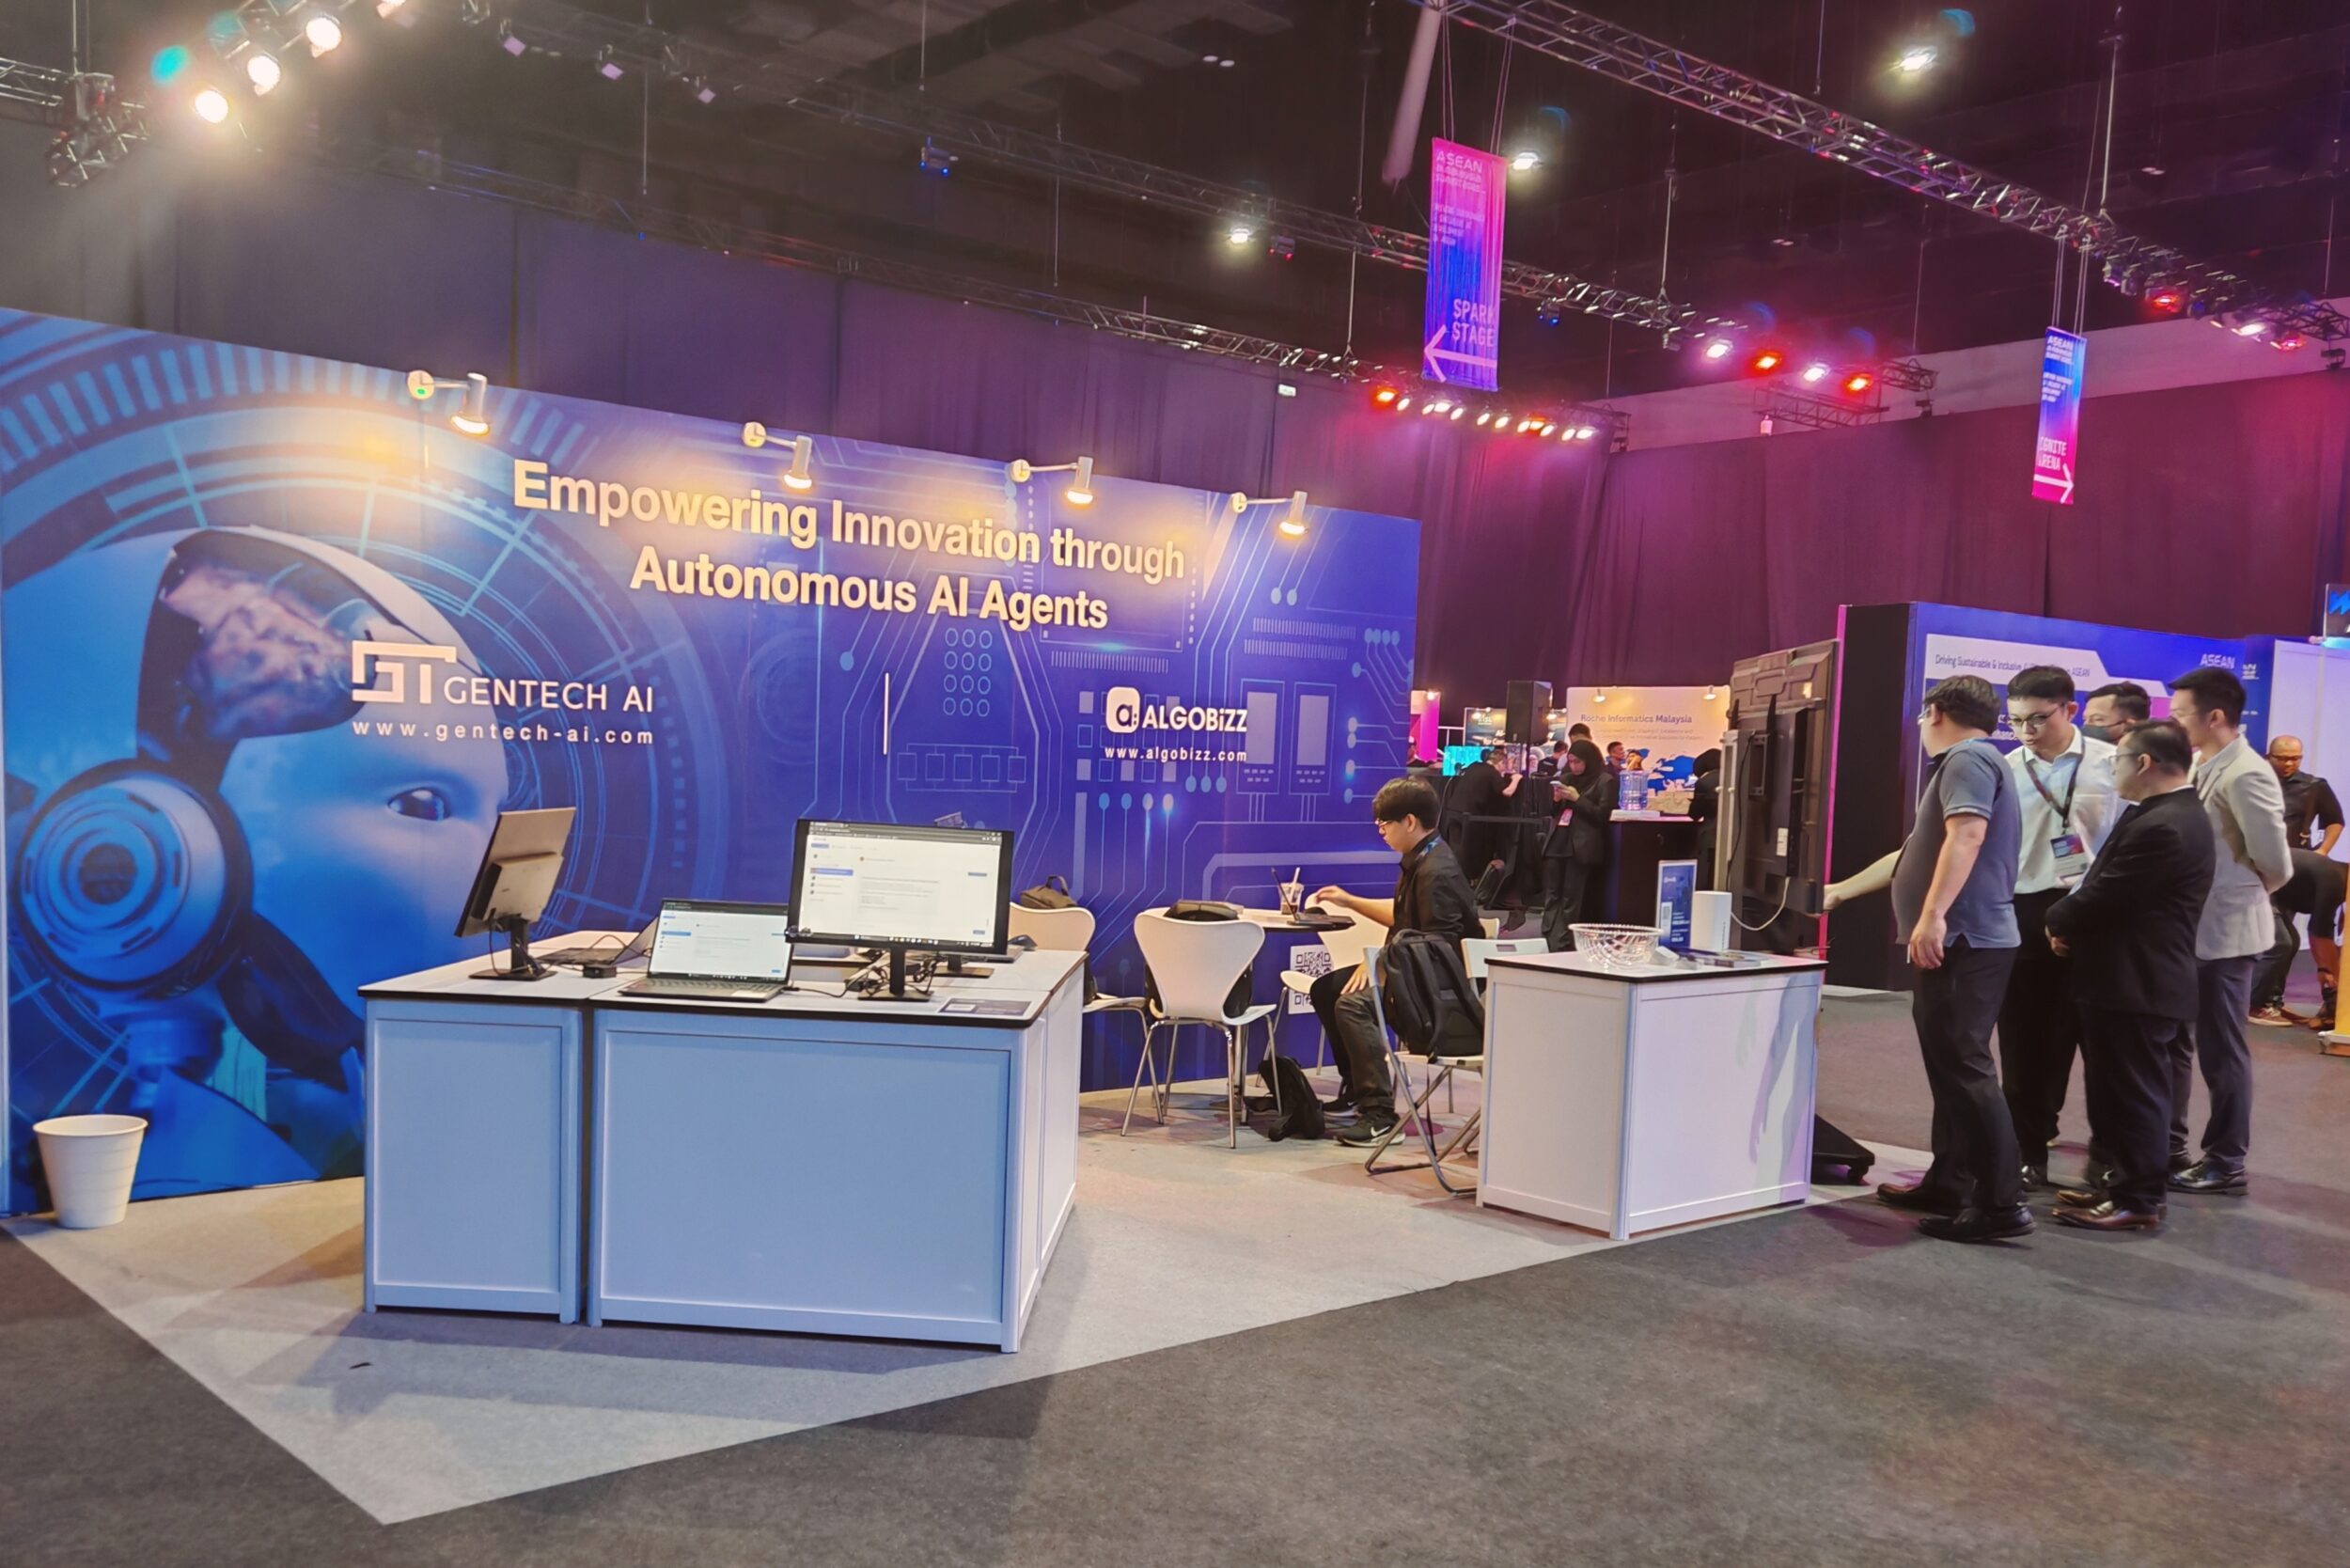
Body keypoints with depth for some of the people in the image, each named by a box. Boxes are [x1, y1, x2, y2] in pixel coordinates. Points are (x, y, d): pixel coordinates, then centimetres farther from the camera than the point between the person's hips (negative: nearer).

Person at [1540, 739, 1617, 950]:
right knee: (1551, 896, -1)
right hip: (1557, 842, 6)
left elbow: (1603, 814, -5)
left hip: (1581, 847, -6)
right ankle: (1548, 942, -2)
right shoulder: (1565, 779, 18)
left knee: (1571, 900, -5)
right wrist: (1556, 800, 3)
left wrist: (1577, 799, -11)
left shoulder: (1605, 781, 1)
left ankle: (1564, 946, -2)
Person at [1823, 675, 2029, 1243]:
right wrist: (1839, 891, 36)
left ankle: (2001, 1203, -12)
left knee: (1965, 1067, -12)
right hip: (1960, 942, 11)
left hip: (1964, 940, -11)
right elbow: (1914, 854, 32)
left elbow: (1966, 837, -24)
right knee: (1950, 1065, 14)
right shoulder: (1966, 761, 26)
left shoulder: (1967, 758, -7)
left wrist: (1933, 914, -31)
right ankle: (1948, 1183, 20)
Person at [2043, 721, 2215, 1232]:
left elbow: (2104, 896, -22)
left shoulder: (2162, 827, -23)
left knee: (2134, 1092, -2)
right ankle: (2126, 1181, 28)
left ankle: (2139, 1201, 7)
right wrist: (2071, 923, 1)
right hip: (2134, 977, 11)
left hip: (2136, 984, -11)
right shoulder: (2171, 814, 13)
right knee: (2119, 1090, 17)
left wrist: (2056, 920, -3)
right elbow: (2110, 887, 15)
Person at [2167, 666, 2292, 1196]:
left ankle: (2226, 1163, 16)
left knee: (2220, 1050, 3)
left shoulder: (2245, 776, -19)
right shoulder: (2200, 766, 8)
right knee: (2171, 1041, 16)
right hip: (2189, 927, 9)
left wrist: (2245, 893, -1)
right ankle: (2167, 1145, 29)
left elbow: (2276, 862, -18)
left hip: (2224, 931, -9)